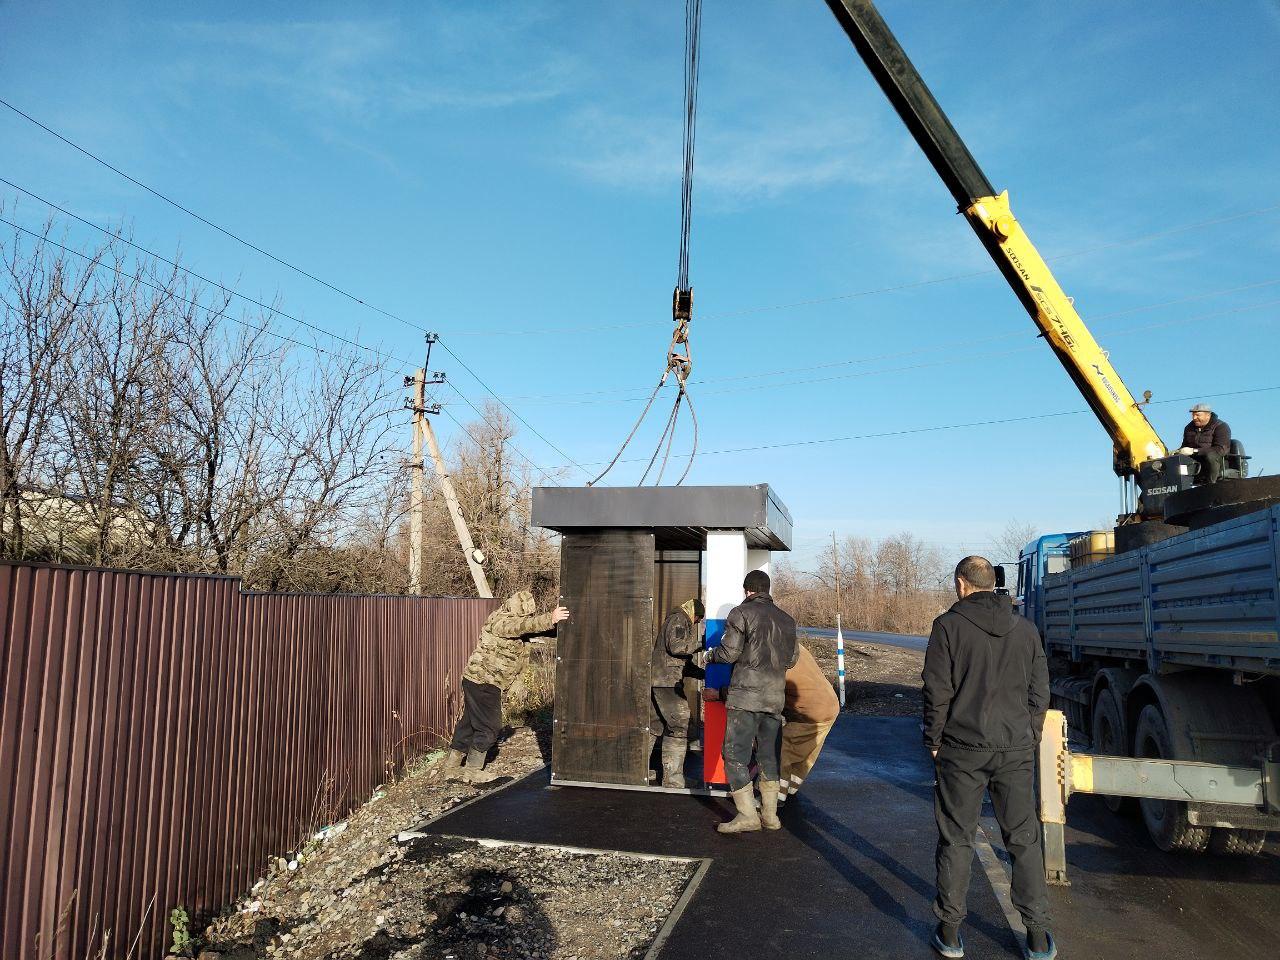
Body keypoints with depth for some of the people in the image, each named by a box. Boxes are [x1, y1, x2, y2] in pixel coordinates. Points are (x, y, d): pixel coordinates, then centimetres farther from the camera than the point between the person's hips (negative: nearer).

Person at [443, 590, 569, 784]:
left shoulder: (510, 619, 10)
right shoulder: (502, 621, -20)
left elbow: (530, 626, 18)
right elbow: (523, 625, -39)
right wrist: (550, 619, -48)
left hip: (475, 680, 10)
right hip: (484, 683, -10)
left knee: (470, 723, 15)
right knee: (488, 727, -1)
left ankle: (452, 768, 24)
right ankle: (473, 771, 8)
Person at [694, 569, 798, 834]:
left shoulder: (741, 613, -5)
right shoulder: (786, 620, 14)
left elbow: (729, 652, -10)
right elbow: (791, 659, 17)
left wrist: (707, 656, 9)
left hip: (746, 694, -6)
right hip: (775, 696, 6)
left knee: (735, 754, -2)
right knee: (769, 756, 14)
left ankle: (747, 815, -6)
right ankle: (770, 814, 17)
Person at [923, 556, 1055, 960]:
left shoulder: (949, 626, -7)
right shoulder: (1025, 629, 5)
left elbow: (937, 692, -8)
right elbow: (1039, 693, 7)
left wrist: (933, 742, 3)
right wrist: (1029, 741, 16)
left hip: (962, 749, -3)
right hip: (1015, 750, 3)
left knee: (956, 840, 7)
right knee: (1024, 840, 12)